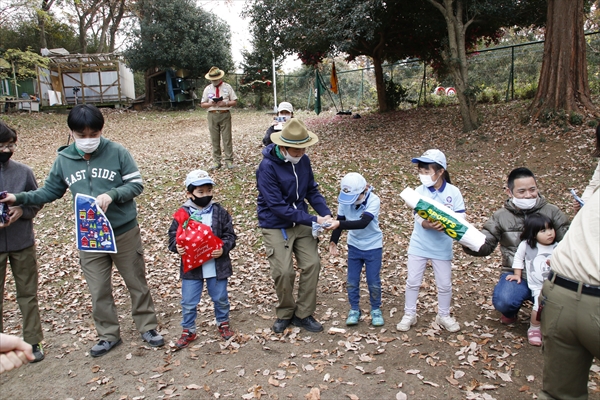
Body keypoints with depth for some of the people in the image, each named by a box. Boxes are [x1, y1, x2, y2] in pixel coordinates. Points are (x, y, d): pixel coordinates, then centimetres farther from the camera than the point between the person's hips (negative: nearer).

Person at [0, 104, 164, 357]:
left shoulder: (117, 152, -11)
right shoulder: (63, 159, -1)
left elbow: (136, 184, -9)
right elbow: (50, 191, 9)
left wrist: (112, 195, -25)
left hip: (125, 232, -3)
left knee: (136, 282, 12)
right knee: (99, 290, 12)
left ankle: (147, 327, 31)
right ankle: (108, 335, 31)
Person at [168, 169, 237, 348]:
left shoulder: (220, 212, -3)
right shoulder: (182, 214, -5)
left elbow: (230, 235, -1)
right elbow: (173, 236, 0)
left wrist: (224, 248, -19)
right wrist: (177, 247, -21)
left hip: (217, 266, 1)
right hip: (191, 268, 0)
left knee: (221, 299, 16)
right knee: (188, 303, 10)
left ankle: (223, 324, 40)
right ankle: (188, 331, 30)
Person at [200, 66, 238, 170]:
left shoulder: (227, 87, 5)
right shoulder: (207, 89, 11)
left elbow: (235, 102, 4)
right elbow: (202, 104, 12)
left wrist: (225, 103, -14)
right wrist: (210, 104, -9)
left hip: (225, 115, -2)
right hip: (212, 115, 2)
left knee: (227, 138, -3)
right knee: (214, 140, 3)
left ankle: (229, 160, 3)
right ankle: (216, 161, 9)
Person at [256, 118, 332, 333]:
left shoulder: (303, 160, -3)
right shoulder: (267, 167, -22)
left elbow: (312, 190, 6)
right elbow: (277, 206, -24)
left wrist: (326, 214, -12)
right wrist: (313, 220, -24)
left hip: (301, 223, 6)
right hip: (275, 226, -5)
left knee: (312, 264, 0)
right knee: (284, 271, -8)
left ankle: (303, 314, 16)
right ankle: (285, 314, 20)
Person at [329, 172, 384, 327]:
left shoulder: (373, 200, -25)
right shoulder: (344, 200, -14)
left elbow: (363, 223, -37)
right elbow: (340, 221, -2)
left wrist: (339, 224, -46)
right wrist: (333, 241, -13)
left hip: (373, 246, -3)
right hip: (354, 245, 3)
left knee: (373, 282, 6)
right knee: (351, 281, 8)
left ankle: (376, 310, 27)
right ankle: (354, 309, 26)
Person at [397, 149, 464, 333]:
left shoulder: (453, 192, -11)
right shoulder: (419, 192, -8)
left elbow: (460, 217, -12)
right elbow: (419, 218, -14)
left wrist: (447, 224, -30)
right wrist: (429, 225, -34)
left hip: (442, 247, 0)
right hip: (419, 245, 1)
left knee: (445, 284, 11)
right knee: (413, 281, 7)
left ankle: (444, 316, 32)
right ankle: (409, 315, 23)